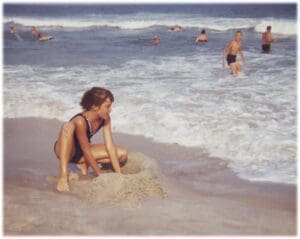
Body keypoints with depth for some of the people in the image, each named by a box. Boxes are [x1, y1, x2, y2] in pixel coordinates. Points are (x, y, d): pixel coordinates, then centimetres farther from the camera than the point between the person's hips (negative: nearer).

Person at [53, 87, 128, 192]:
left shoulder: (105, 119, -13)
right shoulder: (80, 121, -32)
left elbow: (110, 146, -13)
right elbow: (86, 152, -27)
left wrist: (119, 174, -17)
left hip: (80, 153, 6)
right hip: (65, 151, -6)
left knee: (122, 154, -7)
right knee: (67, 126, -38)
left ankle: (83, 164, 5)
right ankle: (63, 176, -38)